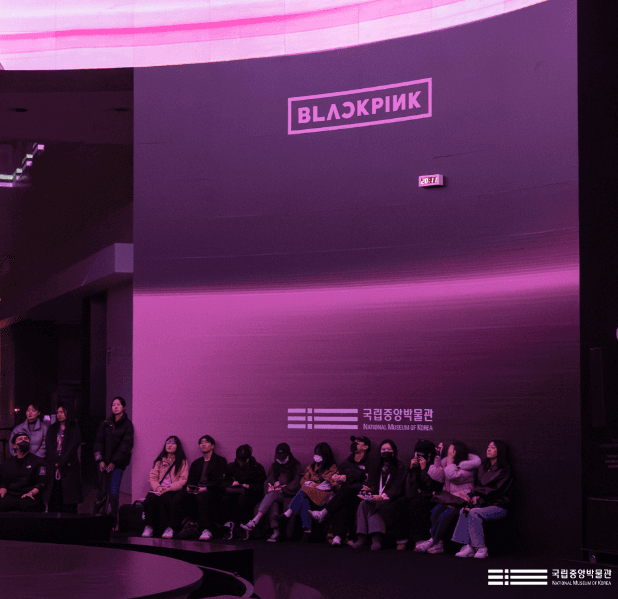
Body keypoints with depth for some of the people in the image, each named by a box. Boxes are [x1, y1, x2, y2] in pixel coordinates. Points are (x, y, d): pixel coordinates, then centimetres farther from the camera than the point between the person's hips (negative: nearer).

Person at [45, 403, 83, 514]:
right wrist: (55, 461, -6)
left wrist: (61, 462, -10)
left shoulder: (74, 429, 5)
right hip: (54, 466, 4)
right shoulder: (52, 429, 17)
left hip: (68, 466, -4)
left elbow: (73, 447, -4)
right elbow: (49, 446, 8)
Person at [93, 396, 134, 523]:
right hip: (105, 463, 3)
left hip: (118, 463, -3)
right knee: (103, 491, 0)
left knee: (113, 491, -11)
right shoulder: (106, 423, 12)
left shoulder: (127, 424, 2)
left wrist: (114, 462, -12)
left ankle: (112, 521, -7)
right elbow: (98, 441, 8)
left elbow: (126, 445, -5)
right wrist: (100, 460, -5)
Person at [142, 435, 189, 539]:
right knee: (150, 499, -32)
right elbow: (152, 477, 12)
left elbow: (183, 480, 0)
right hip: (158, 490, 3)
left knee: (164, 498, -37)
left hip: (173, 491, -3)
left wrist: (168, 488, -14)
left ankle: (168, 528, -31)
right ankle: (148, 527, -29)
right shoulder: (159, 461, 23)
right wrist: (157, 487, -10)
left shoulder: (183, 462, 11)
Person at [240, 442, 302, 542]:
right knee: (273, 504, -33)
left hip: (288, 495, -4)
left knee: (273, 495, -35)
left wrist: (282, 489, -14)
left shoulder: (295, 466, 10)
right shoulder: (274, 466, 25)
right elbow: (268, 481, 18)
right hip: (274, 495, 4)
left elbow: (296, 484, -2)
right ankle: (275, 532, -44)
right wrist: (270, 487, -6)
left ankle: (254, 522, -46)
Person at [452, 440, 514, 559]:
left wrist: (476, 495, -12)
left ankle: (481, 549, -26)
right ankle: (468, 547, -25)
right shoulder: (484, 468, 17)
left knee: (474, 513, -31)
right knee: (463, 512, -21)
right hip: (483, 504, 6)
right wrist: (473, 496, -8)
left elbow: (496, 491, -13)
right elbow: (478, 486, 14)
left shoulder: (505, 471, -5)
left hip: (498, 506, -6)